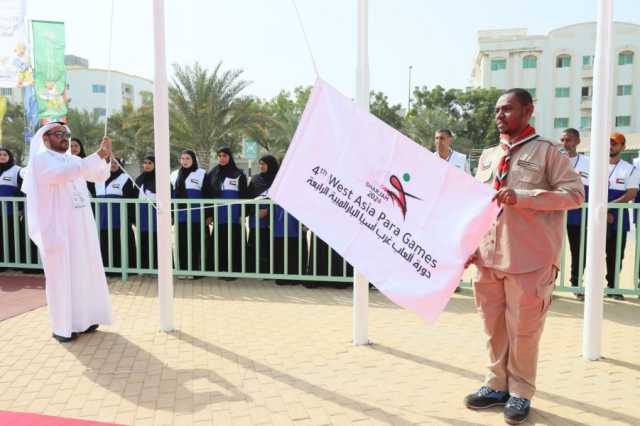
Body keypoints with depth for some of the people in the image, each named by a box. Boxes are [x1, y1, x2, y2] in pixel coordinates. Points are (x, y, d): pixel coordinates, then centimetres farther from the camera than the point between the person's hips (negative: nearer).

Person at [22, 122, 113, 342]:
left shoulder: (74, 160, 14)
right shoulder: (41, 159, -8)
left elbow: (100, 177, 12)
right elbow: (63, 174, -27)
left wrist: (106, 157, -7)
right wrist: (98, 155, -31)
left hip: (82, 227, 7)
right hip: (57, 226, -7)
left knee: (84, 271, 9)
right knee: (62, 274, -1)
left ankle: (82, 318, 20)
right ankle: (62, 326, 8)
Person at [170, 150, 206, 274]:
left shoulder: (201, 174, 1)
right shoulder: (174, 175, 14)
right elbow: (171, 197, 14)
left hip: (196, 216, -4)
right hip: (179, 216, 4)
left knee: (194, 244, -2)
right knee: (181, 243, 6)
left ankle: (194, 269, 5)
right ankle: (182, 269, 13)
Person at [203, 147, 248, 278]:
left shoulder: (238, 174, 3)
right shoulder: (212, 174, 10)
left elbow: (244, 196, 1)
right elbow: (207, 195, 10)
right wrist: (208, 214, 3)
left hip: (234, 216, -2)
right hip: (218, 216, 3)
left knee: (233, 243, -2)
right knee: (218, 243, 3)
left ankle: (232, 270, 4)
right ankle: (220, 269, 12)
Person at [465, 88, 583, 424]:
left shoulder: (546, 151, -2)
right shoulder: (487, 156, 15)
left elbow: (575, 193, -10)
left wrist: (522, 196, -19)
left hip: (529, 259, -5)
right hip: (488, 257, 5)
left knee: (523, 330, 5)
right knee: (494, 327, 13)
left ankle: (520, 392, 21)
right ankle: (497, 385, 28)